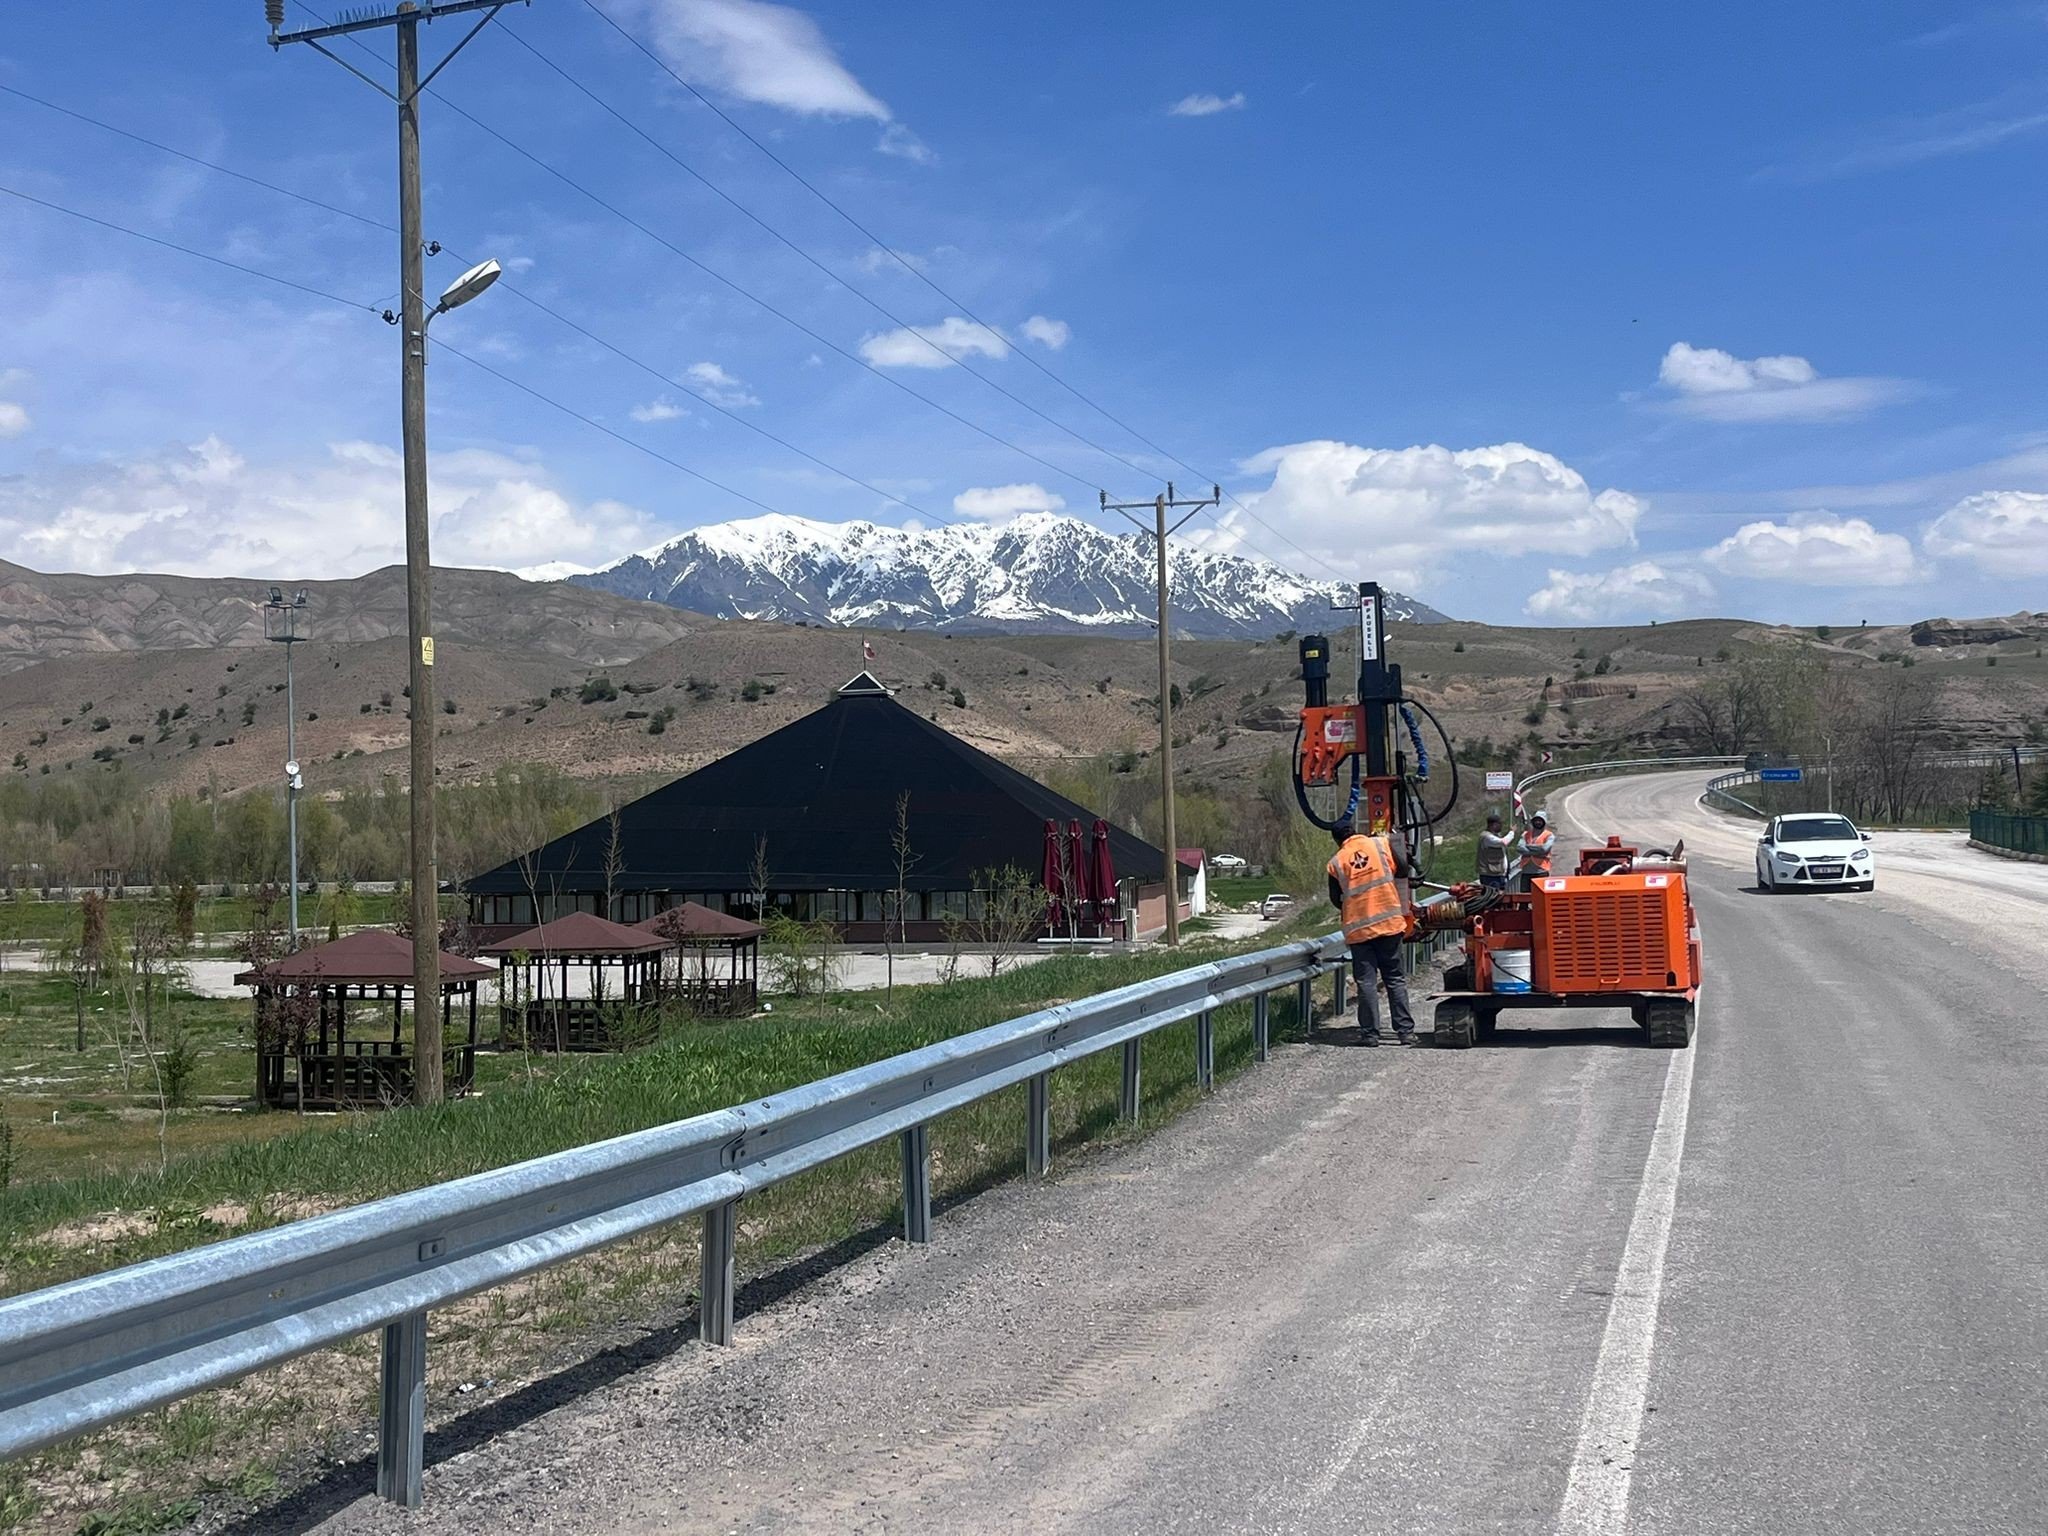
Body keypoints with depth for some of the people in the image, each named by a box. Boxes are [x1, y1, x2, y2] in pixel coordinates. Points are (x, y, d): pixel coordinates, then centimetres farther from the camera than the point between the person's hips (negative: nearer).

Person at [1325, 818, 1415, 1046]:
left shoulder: (1336, 862, 1)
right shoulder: (1381, 844, 0)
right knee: (1395, 978, 7)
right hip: (1389, 922, 0)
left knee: (1366, 982, 4)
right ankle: (1405, 1031, 5)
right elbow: (1402, 869, -5)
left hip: (1358, 928, 0)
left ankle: (1370, 1033, 1)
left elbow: (1335, 899, 6)